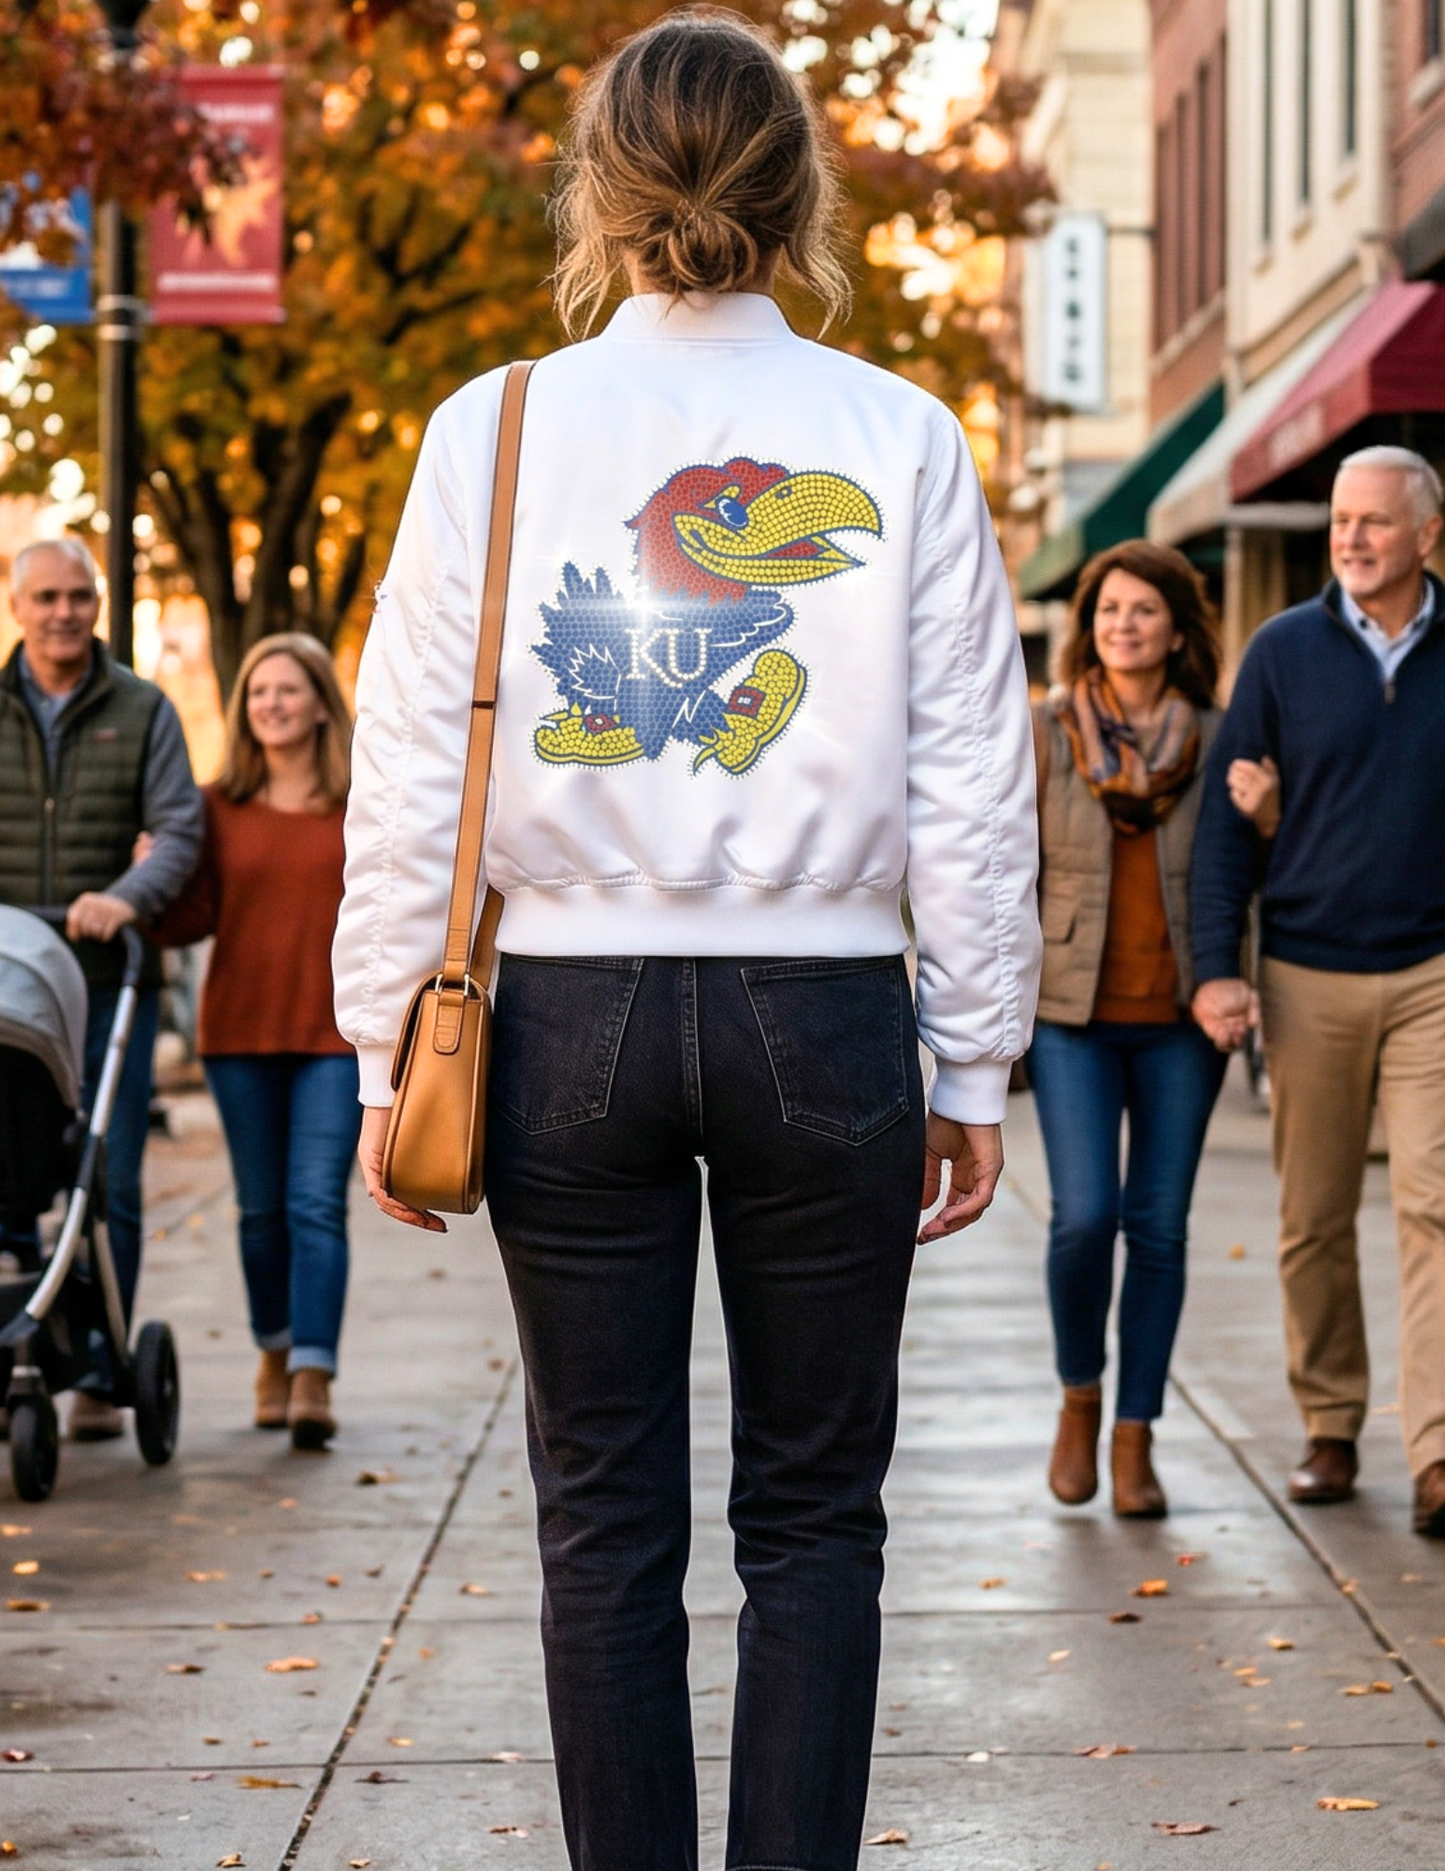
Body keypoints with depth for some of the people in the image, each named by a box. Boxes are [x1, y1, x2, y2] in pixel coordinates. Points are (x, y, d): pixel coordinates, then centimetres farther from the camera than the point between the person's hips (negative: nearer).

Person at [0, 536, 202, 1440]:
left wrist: (126, 897, -23)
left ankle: (99, 1375, 5)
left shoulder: (142, 710, 6)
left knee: (110, 1184, -1)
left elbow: (179, 829, -4)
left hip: (109, 977, -1)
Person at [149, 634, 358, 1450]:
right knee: (262, 1208, 10)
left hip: (335, 1031, -2)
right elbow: (194, 918, 3)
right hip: (240, 1030, 2)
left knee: (317, 1203, -10)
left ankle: (314, 1381, -15)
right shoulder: (221, 807, 6)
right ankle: (276, 1355, 28)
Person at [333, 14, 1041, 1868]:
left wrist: (388, 1050, 8)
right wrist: (973, 1063, 8)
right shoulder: (901, 440, -1)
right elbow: (971, 780, 1)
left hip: (573, 1018, 0)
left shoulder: (492, 431, -1)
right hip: (826, 1014, 0)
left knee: (606, 1519, 9)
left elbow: (411, 772, 0)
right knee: (812, 1516, 9)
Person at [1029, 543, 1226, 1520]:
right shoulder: (1044, 734, 1)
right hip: (1074, 1013, -1)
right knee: (1086, 1215, -12)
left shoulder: (1216, 741, 4)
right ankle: (1080, 1395, 14)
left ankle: (1135, 1438, 12)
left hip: (1179, 1016, 1)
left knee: (1159, 1227, 2)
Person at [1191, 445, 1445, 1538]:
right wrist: (1217, 966, -5)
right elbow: (1229, 814, 3)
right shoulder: (1285, 652, 2)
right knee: (1314, 1219, 7)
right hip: (1310, 974, 1)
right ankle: (1331, 1428, 21)